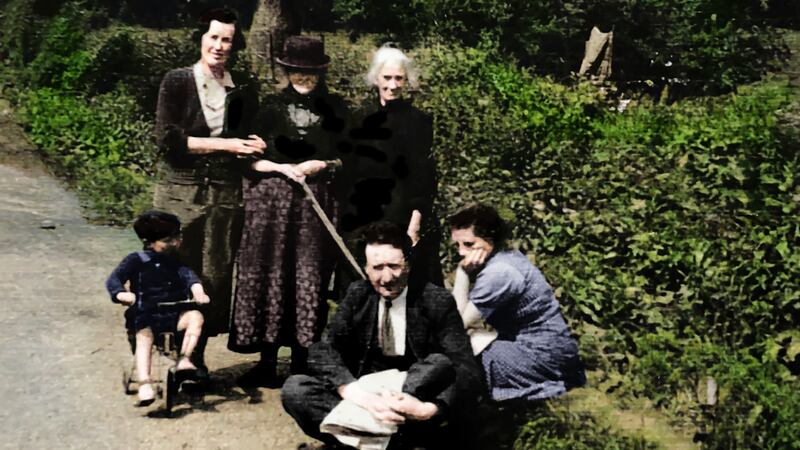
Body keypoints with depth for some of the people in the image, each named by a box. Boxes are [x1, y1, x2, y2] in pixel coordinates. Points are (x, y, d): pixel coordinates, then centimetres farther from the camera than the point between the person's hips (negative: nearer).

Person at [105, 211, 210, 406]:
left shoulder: (176, 261, 12)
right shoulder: (136, 260, 0)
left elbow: (188, 275, -4)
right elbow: (114, 279, -7)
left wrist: (198, 290, -27)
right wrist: (121, 294, -31)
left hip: (173, 314, 3)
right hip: (145, 315, -3)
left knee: (195, 316, -23)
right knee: (144, 337, -31)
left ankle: (184, 359, -25)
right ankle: (144, 384, -38)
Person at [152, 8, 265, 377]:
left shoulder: (241, 90, 10)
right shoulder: (177, 81, 0)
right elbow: (167, 139, -8)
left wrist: (255, 148, -6)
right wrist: (223, 144, -12)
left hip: (225, 193, 3)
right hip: (181, 191, -3)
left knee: (216, 276, 4)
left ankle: (198, 355, 16)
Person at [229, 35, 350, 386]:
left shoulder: (334, 109, 8)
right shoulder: (272, 106, 8)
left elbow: (344, 158, 9)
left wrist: (319, 166, -7)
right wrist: (283, 168, -9)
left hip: (317, 206, 0)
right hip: (272, 202, 0)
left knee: (309, 283, 1)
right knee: (269, 278, 0)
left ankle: (301, 365, 11)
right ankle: (267, 364, 10)